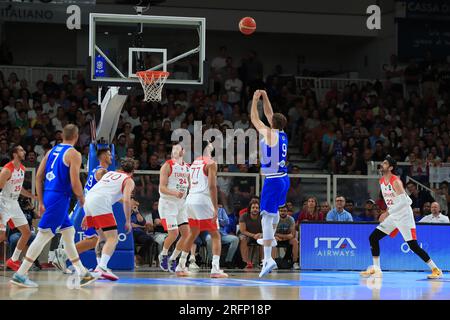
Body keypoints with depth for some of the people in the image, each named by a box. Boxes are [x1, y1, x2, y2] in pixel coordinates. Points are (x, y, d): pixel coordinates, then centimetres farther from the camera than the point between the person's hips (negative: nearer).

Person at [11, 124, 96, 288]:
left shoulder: (52, 151, 14)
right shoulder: (73, 154, -8)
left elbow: (38, 176, 12)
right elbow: (75, 183, -14)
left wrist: (41, 202, 16)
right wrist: (81, 198, 5)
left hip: (48, 195, 8)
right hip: (60, 198, -8)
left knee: (69, 233, 17)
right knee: (43, 236, -7)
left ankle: (83, 274, 23)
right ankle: (20, 275, -9)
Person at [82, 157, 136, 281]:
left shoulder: (109, 173, 32)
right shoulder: (129, 181, 12)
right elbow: (126, 200, -3)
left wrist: (87, 216, 34)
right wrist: (128, 222, 3)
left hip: (88, 199, 7)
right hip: (100, 203, -7)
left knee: (103, 236, 23)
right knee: (113, 238, -7)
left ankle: (100, 267, 21)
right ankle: (102, 268, -25)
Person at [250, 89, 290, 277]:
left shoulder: (269, 134, -13)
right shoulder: (282, 135, 7)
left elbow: (254, 119, -3)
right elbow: (269, 114, 22)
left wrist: (255, 100, 7)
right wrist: (264, 98, 23)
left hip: (273, 181, -9)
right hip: (283, 178, 9)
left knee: (267, 218, -12)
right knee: (274, 209, 33)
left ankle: (268, 259, -20)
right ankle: (270, 239, 55)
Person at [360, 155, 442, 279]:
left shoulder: (396, 181, -19)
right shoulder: (381, 181, 7)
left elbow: (404, 201, -27)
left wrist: (388, 212, -28)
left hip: (404, 216, -8)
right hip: (393, 217, 8)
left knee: (413, 246, -12)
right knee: (373, 238, 2)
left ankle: (435, 270, -3)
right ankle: (376, 270, 7)